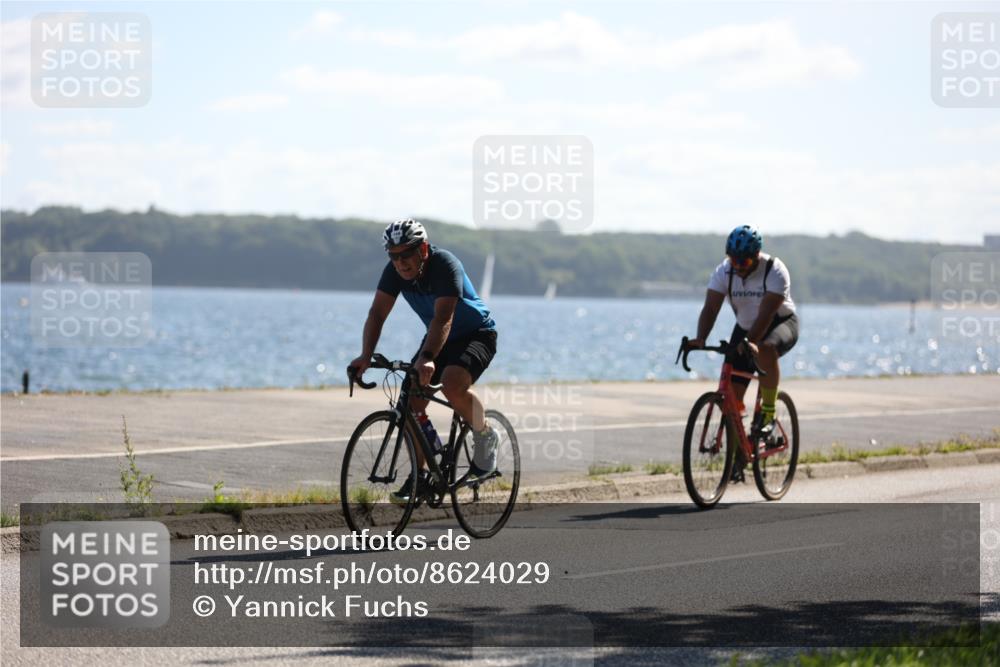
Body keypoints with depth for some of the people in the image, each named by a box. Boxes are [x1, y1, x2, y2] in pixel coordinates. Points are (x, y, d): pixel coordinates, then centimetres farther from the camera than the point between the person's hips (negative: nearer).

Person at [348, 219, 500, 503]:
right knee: (412, 401, -8)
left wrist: (426, 358, -54)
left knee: (452, 385, -34)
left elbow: (443, 319, -41)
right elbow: (377, 314, -17)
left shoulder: (445, 266, -30)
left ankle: (485, 436, -7)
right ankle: (419, 476, 3)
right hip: (440, 338, 7)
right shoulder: (395, 271, -12)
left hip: (477, 334, -7)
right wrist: (366, 356, -31)